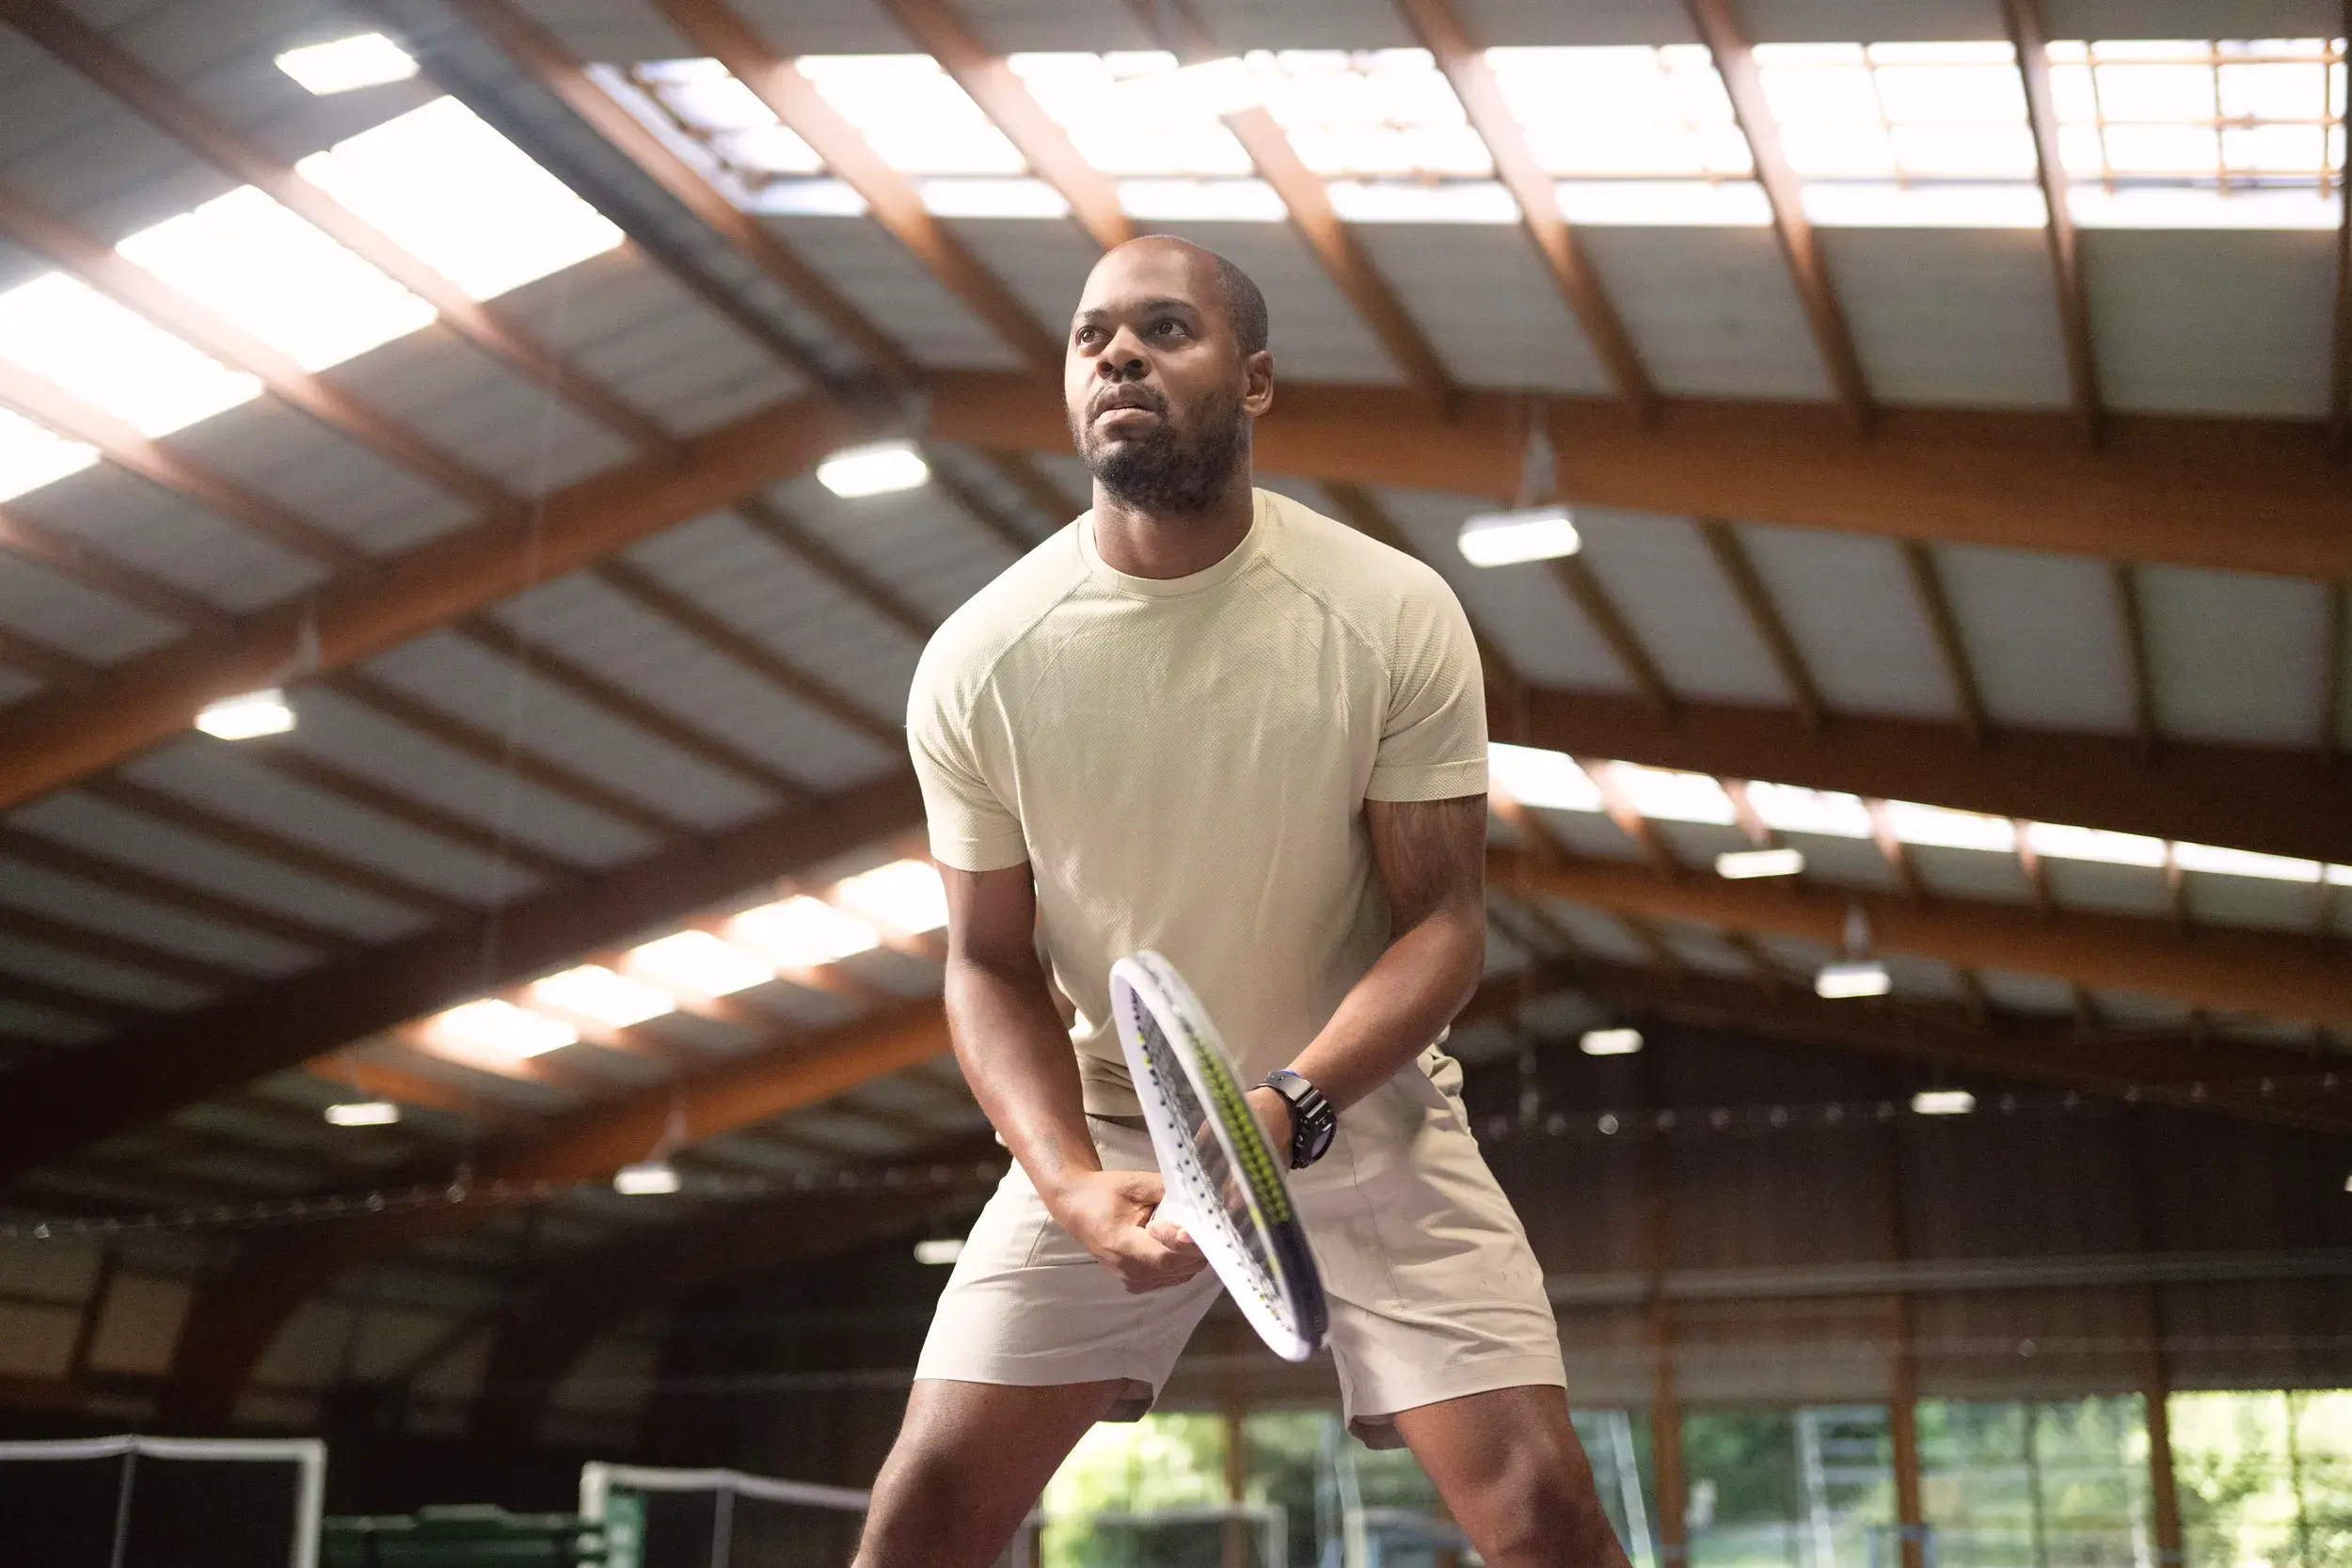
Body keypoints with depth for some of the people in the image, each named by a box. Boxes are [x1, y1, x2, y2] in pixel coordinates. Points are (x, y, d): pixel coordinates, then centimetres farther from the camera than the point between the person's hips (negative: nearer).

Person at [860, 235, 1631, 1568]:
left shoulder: (1395, 617, -16)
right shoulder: (976, 662, -12)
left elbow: (1444, 921, -12)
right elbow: (991, 966, -4)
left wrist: (1290, 1104, -30)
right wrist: (1073, 1182, -21)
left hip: (1364, 1111, -1)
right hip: (1104, 1125, 1)